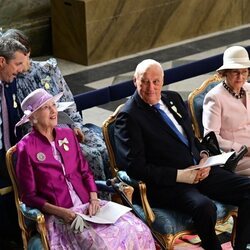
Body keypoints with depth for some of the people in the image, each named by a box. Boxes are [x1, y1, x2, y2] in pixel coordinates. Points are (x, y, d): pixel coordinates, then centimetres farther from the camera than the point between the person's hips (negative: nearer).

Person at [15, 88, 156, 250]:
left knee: (137, 230, -16)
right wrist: (60, 212, -15)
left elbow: (85, 172, 14)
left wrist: (93, 199, -4)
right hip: (59, 214, -5)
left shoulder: (68, 134, 11)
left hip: (87, 204, 5)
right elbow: (29, 196, -4)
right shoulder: (26, 147, -5)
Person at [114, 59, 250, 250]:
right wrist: (180, 175, -17)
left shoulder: (173, 98, 15)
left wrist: (204, 156, 2)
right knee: (204, 207, -35)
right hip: (166, 184, -8)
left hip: (200, 171, 8)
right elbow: (134, 167, -15)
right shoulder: (128, 117, -8)